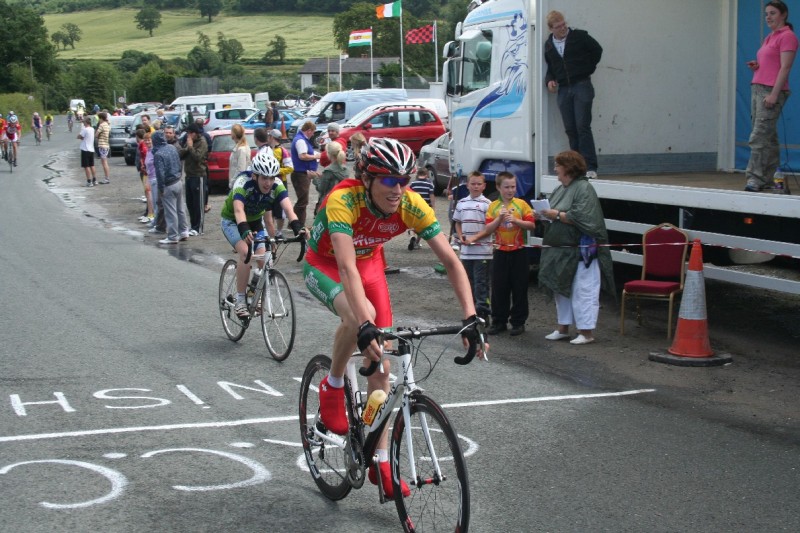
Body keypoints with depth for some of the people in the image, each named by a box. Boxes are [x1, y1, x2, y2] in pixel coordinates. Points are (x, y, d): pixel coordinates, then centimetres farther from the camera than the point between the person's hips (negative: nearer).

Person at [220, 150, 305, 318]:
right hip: (232, 221, -4)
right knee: (245, 252, -28)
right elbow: (239, 209, -51)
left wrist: (297, 227, -58)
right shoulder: (243, 183, -36)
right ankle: (240, 301, -17)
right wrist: (245, 231, -69)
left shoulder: (276, 186, -26)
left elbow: (288, 207, -40)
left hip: (255, 220, 4)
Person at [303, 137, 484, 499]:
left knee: (380, 365, -2)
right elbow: (347, 268, -47)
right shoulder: (343, 201, -37)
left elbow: (451, 261, -25)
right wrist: (365, 325, -59)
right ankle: (333, 387, -8)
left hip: (370, 265, 4)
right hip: (324, 266, -4)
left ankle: (380, 463, 9)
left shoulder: (411, 206, -25)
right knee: (361, 317, -37)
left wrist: (471, 317, -36)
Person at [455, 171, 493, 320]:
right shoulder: (461, 203, 11)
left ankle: (482, 312, -2)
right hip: (466, 251, 5)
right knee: (469, 281, 13)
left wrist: (474, 238, -15)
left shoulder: (486, 204, -5)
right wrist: (460, 237, 2)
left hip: (482, 251, -5)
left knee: (481, 283, -5)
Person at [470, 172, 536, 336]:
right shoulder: (493, 206, 5)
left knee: (519, 289, 3)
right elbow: (488, 230, -1)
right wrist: (499, 218, -15)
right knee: (499, 289, 5)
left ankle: (518, 322, 11)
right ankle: (499, 321, 14)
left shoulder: (521, 204, 0)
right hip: (500, 252, 2)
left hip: (519, 252, -2)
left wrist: (516, 220, -17)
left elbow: (531, 225, -4)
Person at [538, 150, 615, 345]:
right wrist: (545, 214, 3)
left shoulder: (584, 188, -11)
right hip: (559, 250, 9)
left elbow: (581, 217, -22)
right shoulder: (559, 189, 16)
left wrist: (558, 215, -16)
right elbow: (554, 213, 24)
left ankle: (586, 332, 0)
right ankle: (563, 328, 25)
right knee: (561, 289, 15)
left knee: (582, 291, -5)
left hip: (580, 251, -9)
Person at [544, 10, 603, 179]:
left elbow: (597, 50, 7)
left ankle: (590, 167, -13)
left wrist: (587, 69, 7)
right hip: (563, 89, 5)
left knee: (583, 127, -12)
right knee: (570, 129, 3)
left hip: (582, 85, -5)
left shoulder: (580, 36, -2)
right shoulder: (548, 45, 10)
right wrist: (549, 80, 3)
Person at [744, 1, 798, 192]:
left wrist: (774, 94, -20)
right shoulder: (769, 38, 20)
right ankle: (769, 178, 9)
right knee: (768, 136, 7)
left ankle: (755, 178, -16)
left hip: (772, 91, -9)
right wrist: (756, 66, 5)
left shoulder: (787, 36, -6)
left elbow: (785, 67, -14)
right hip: (757, 88, 9)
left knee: (759, 136, -15)